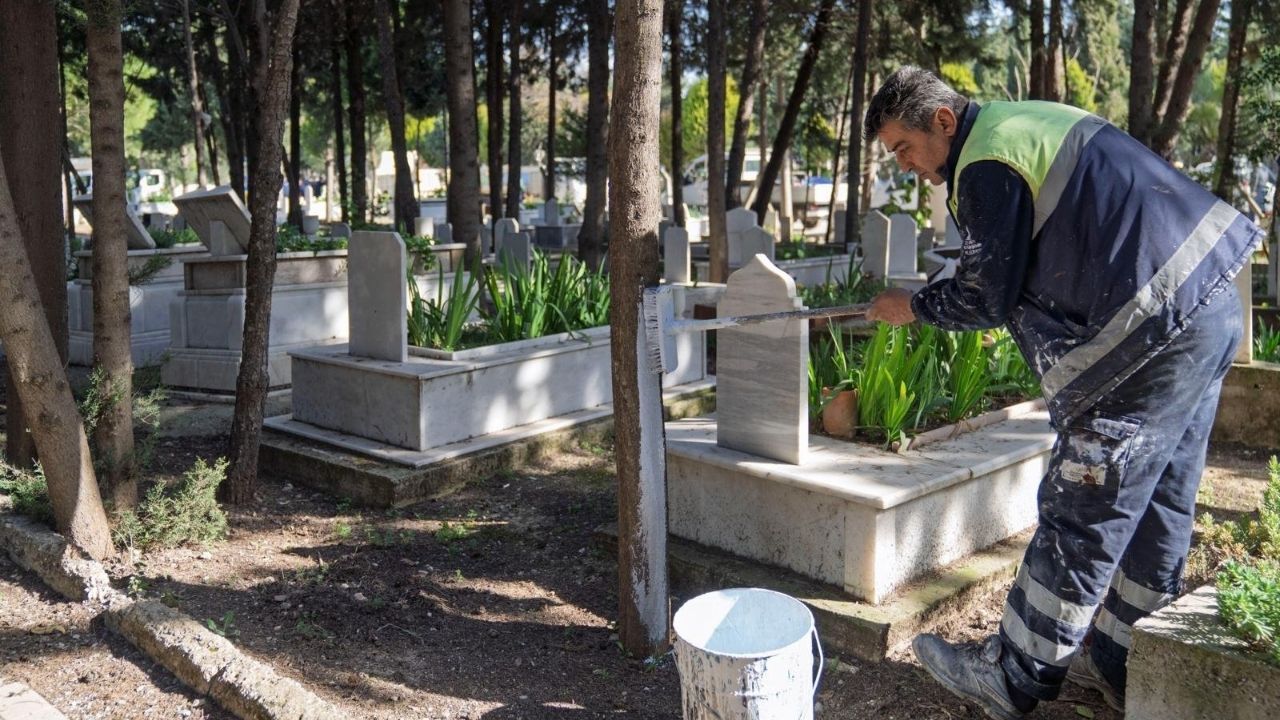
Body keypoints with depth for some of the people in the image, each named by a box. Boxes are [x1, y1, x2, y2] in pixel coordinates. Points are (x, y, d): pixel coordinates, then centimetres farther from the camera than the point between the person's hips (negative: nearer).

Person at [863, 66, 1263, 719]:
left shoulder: (987, 164, -13)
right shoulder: (1023, 121, 19)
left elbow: (987, 299, -9)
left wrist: (913, 306, 7)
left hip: (1154, 332, -10)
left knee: (1080, 519, -2)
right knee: (1156, 505, 16)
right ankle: (1117, 665, 31)